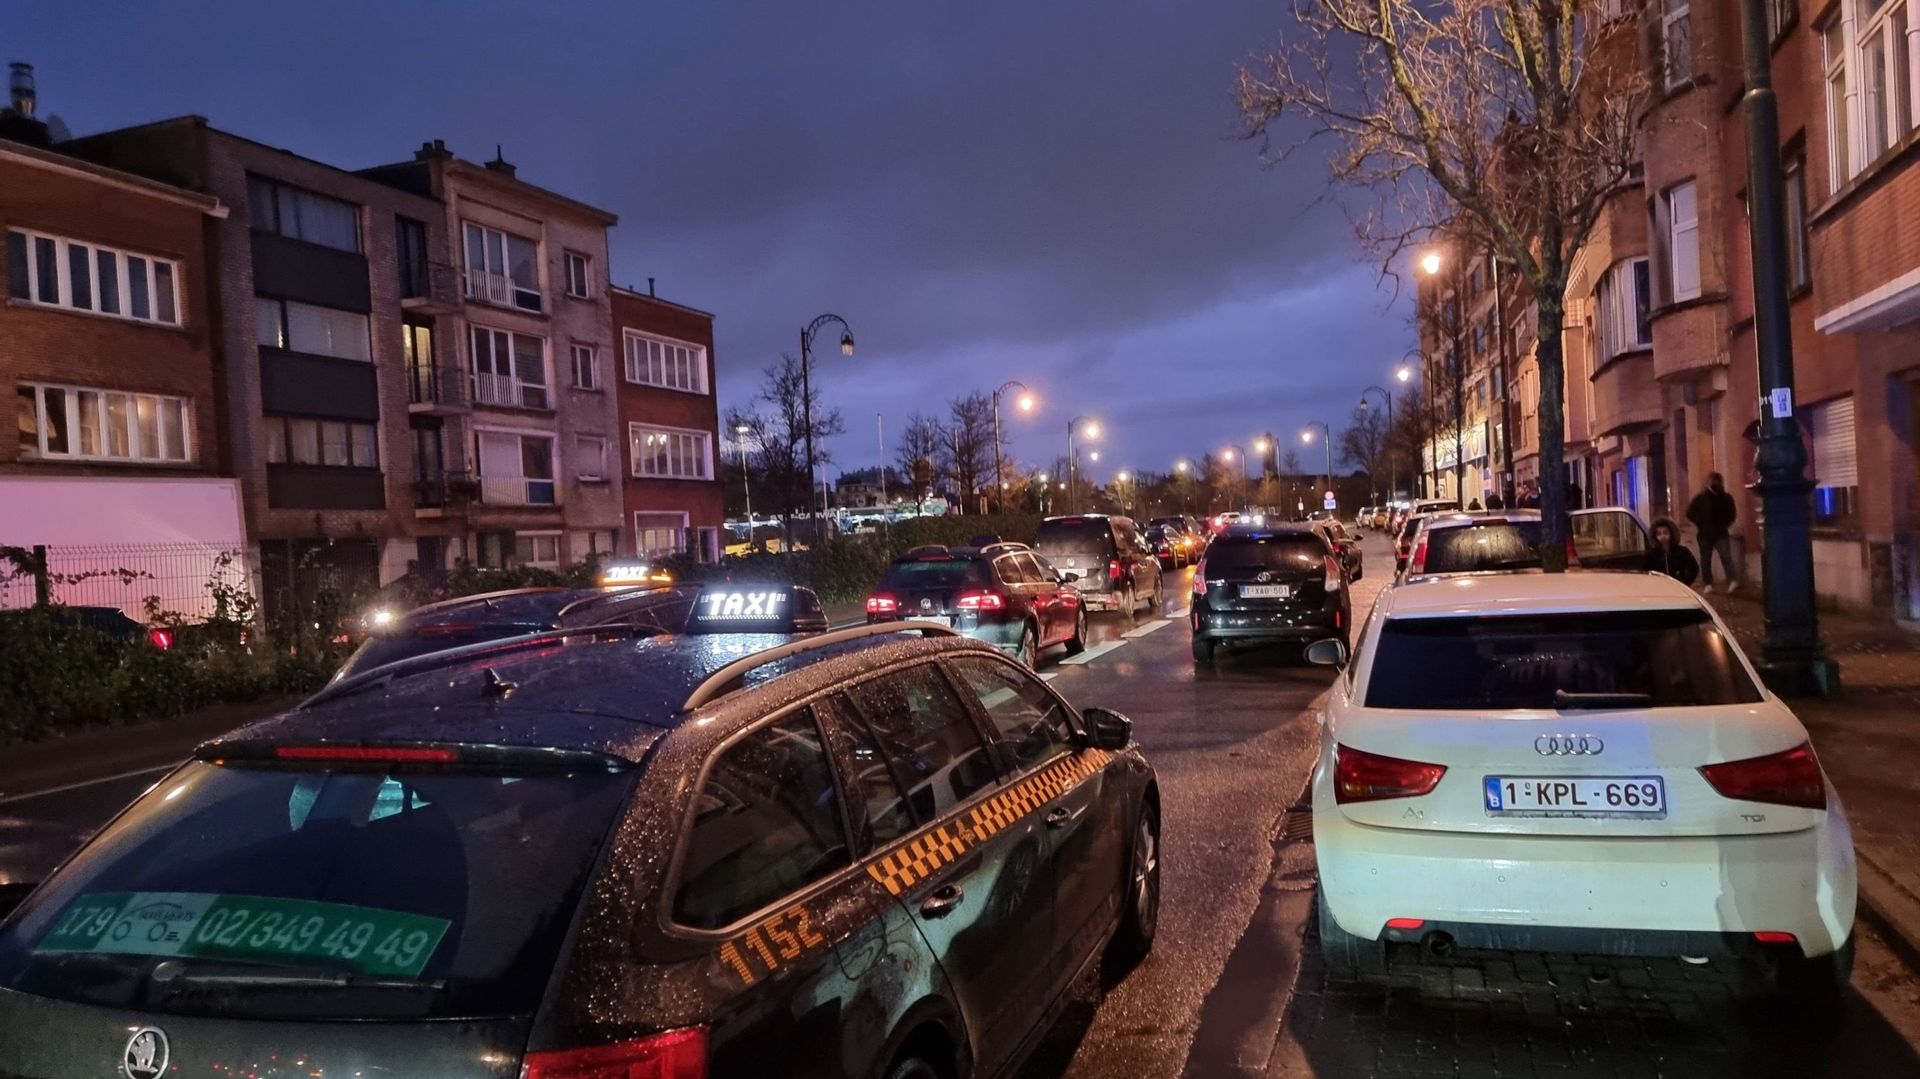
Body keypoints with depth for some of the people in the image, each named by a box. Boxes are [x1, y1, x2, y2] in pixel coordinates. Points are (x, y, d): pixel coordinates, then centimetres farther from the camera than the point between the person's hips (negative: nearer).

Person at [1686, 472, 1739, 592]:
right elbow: (1690, 513, 2)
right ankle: (1707, 584, 14)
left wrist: (1726, 525, 4)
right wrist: (1699, 525, -4)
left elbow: (1731, 515, 16)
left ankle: (1733, 581, -24)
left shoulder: (1727, 498, 3)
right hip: (1705, 535, 0)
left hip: (1721, 534, 0)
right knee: (1705, 560, 6)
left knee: (1726, 557, -15)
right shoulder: (1701, 498, -3)